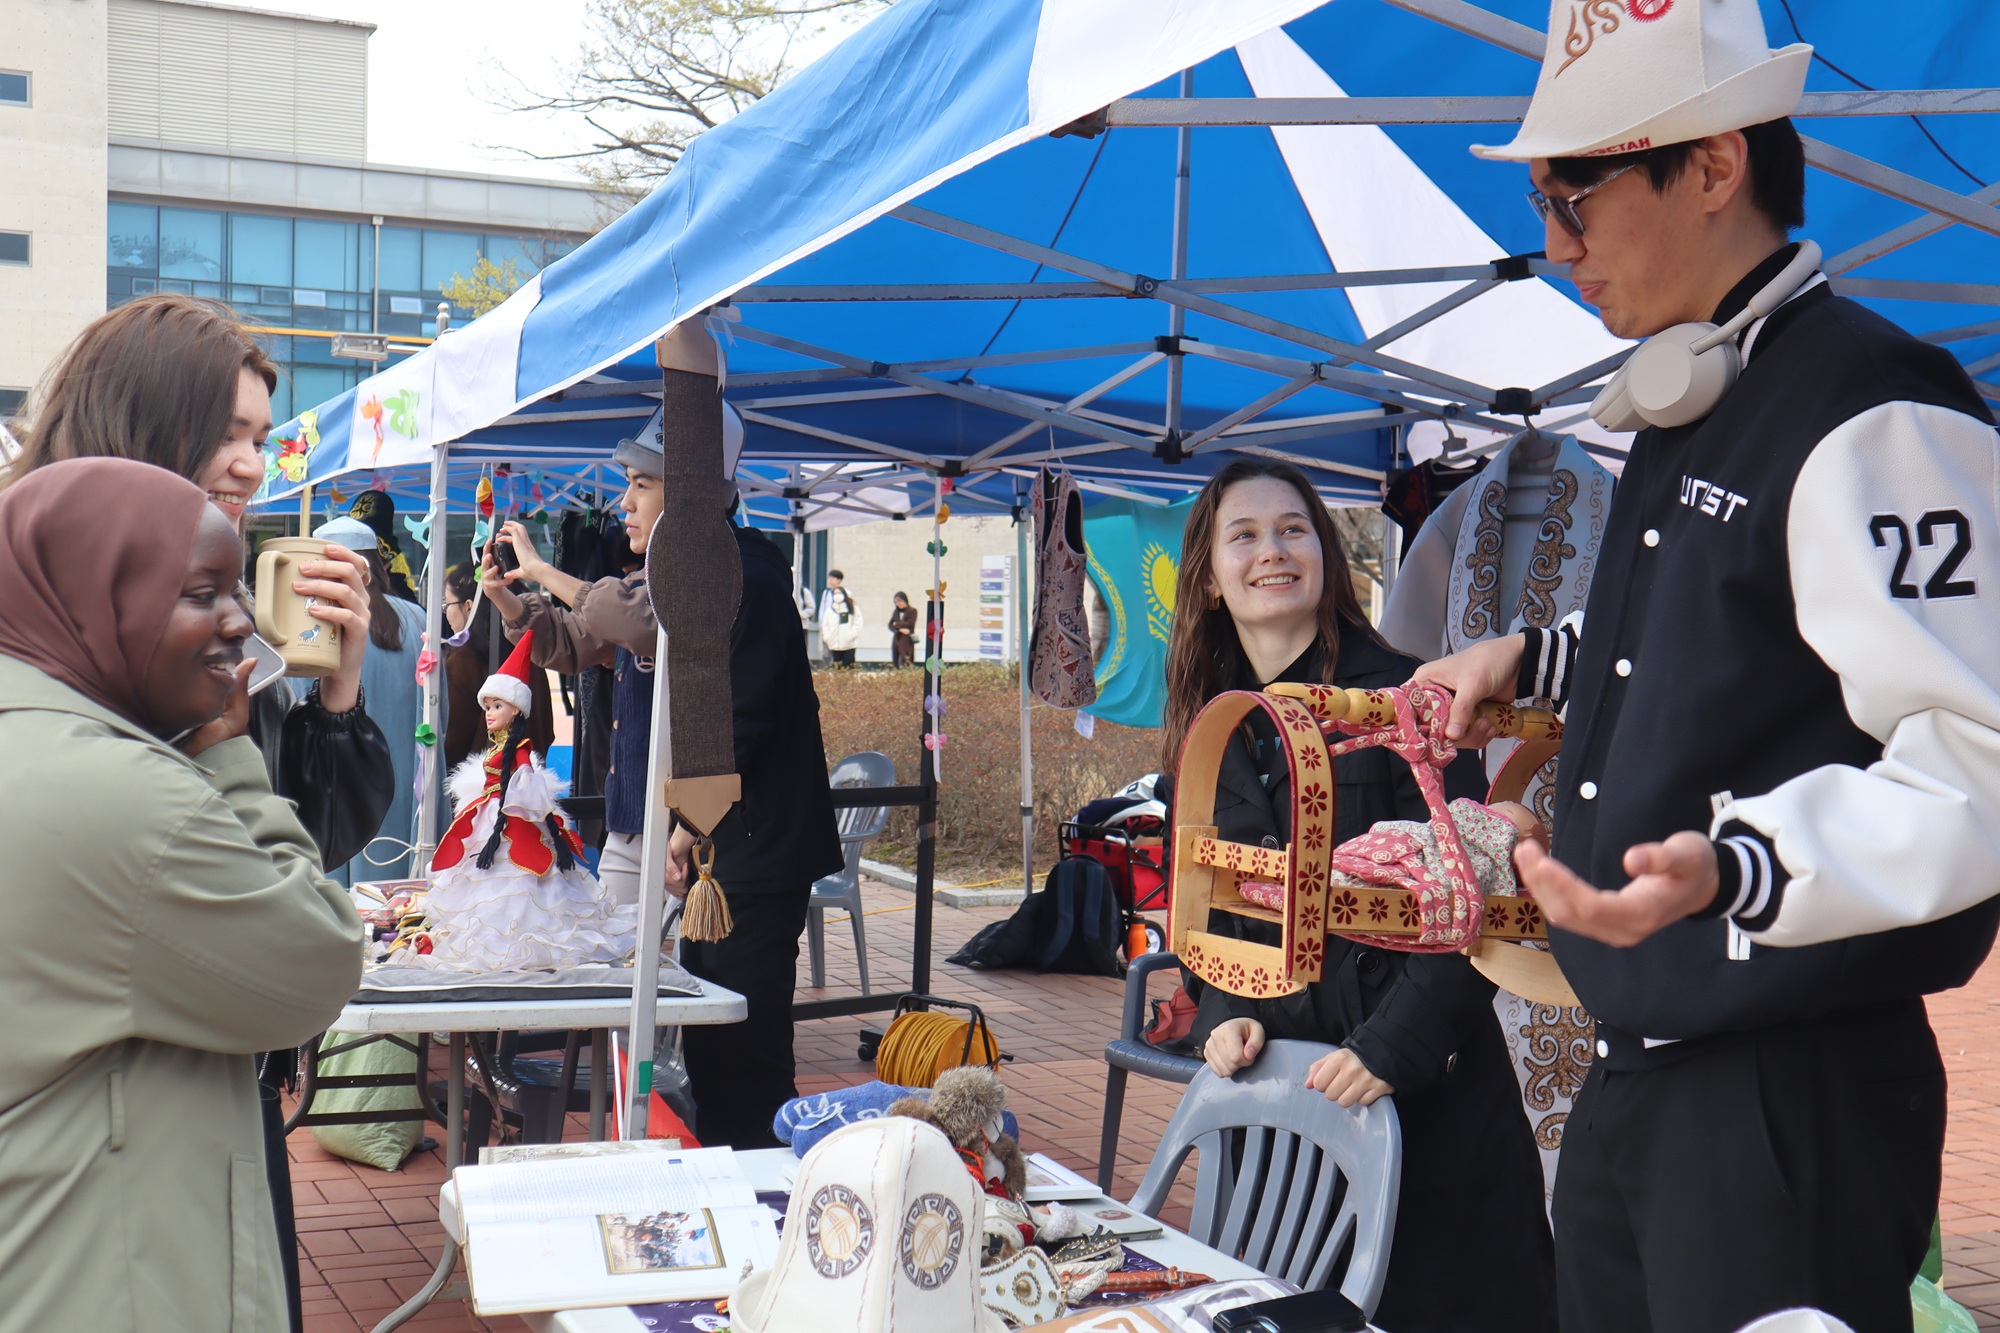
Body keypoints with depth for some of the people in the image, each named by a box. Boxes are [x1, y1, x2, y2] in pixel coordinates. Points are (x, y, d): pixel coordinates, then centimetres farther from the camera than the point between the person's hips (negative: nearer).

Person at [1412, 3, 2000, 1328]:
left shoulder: (1874, 413, -18)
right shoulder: (1687, 412, 14)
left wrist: (1733, 870, -37)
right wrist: (1532, 661, 22)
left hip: (1797, 1095, -9)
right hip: (1631, 1076, 9)